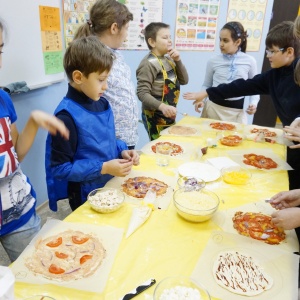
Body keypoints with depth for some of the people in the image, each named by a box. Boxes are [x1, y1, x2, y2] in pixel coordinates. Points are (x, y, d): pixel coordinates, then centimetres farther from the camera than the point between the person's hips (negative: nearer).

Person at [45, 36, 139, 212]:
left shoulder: (102, 104, 0)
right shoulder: (68, 116, -24)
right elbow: (60, 168, -23)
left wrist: (123, 151, -5)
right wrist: (103, 168, -26)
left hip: (111, 187, 8)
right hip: (86, 197, -7)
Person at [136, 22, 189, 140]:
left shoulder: (168, 59, 9)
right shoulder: (149, 63, -18)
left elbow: (184, 80, 8)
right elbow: (142, 93, -25)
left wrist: (178, 60, -6)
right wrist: (162, 106, -38)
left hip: (169, 115, 9)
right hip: (155, 117, -8)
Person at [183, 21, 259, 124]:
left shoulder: (250, 61, -1)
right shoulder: (213, 61, 0)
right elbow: (206, 85, 8)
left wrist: (253, 103, -8)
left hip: (237, 111, 0)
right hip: (213, 107, 1)